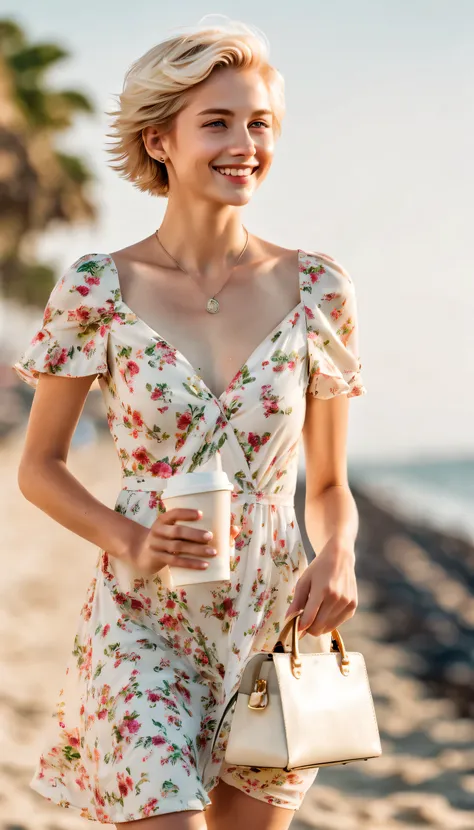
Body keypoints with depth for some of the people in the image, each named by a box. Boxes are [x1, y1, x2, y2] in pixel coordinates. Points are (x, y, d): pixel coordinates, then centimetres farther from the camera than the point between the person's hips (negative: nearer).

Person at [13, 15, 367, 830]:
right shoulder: (97, 290, -7)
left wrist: (337, 556, -14)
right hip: (143, 625, -3)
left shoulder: (317, 290, -1)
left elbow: (330, 484, 7)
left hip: (276, 624, 3)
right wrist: (128, 541, -15)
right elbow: (39, 467, 2)